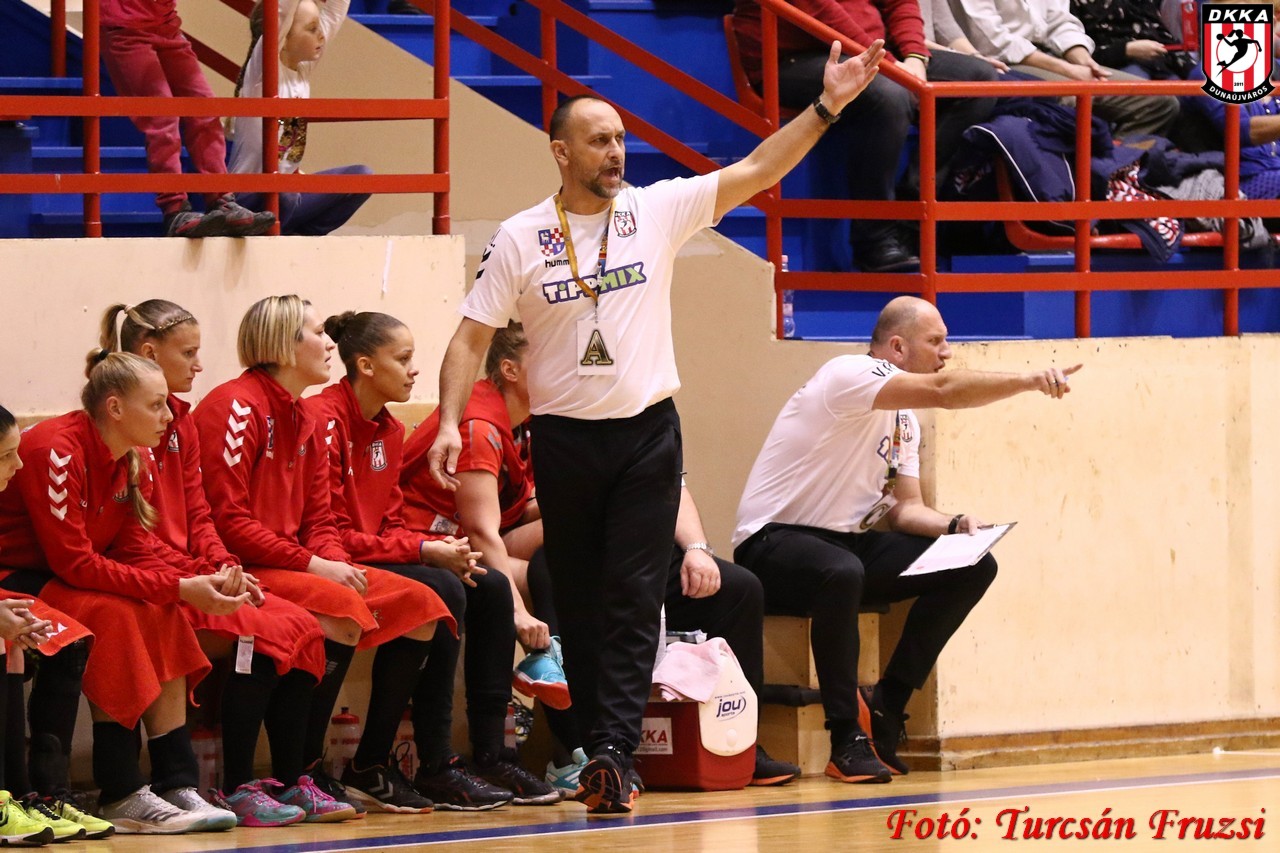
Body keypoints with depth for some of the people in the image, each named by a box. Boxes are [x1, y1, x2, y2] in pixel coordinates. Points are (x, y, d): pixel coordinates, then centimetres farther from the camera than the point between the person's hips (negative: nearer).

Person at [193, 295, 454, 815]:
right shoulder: (237, 406, -13)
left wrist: (337, 561, -8)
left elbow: (318, 521, 15)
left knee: (419, 605, -2)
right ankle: (301, 773, -23)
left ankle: (371, 768, 3)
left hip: (298, 566, 10)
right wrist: (313, 566, -19)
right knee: (341, 608, -32)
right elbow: (228, 521, -19)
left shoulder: (304, 422, 17)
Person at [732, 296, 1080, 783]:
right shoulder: (850, 375, -15)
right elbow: (945, 391, -30)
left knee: (973, 568, -2)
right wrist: (1030, 380, -35)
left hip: (848, 543, 9)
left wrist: (953, 526, -10)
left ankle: (886, 713, -4)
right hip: (775, 543, -9)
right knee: (842, 572, -42)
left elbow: (904, 508, 10)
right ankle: (847, 740, -31)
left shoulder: (904, 421, 15)